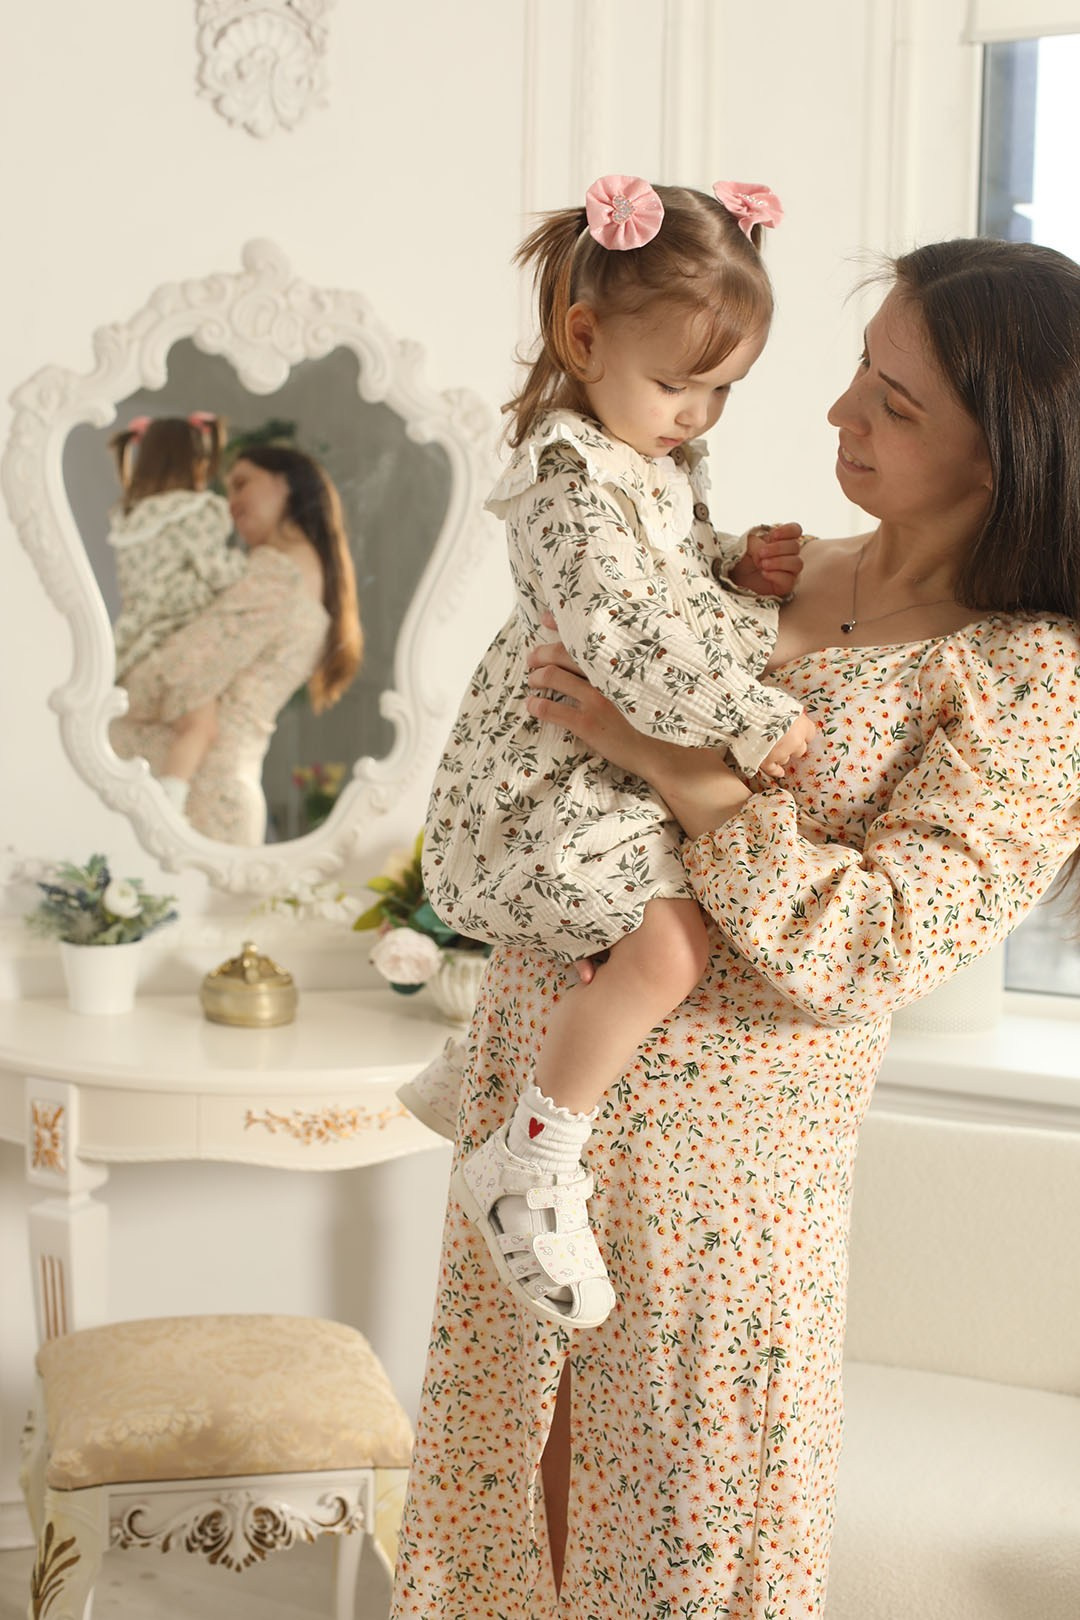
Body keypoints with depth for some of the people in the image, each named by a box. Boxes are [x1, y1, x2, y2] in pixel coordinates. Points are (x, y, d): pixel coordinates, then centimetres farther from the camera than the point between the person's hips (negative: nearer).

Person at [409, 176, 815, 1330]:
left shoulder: (663, 457, 11)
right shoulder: (575, 476, -22)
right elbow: (626, 635, -30)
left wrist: (740, 563, 4)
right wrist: (752, 719, -29)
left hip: (621, 760, 11)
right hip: (551, 779, -11)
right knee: (672, 941, -27)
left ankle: (494, 1070, 35)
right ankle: (531, 1158, -14)